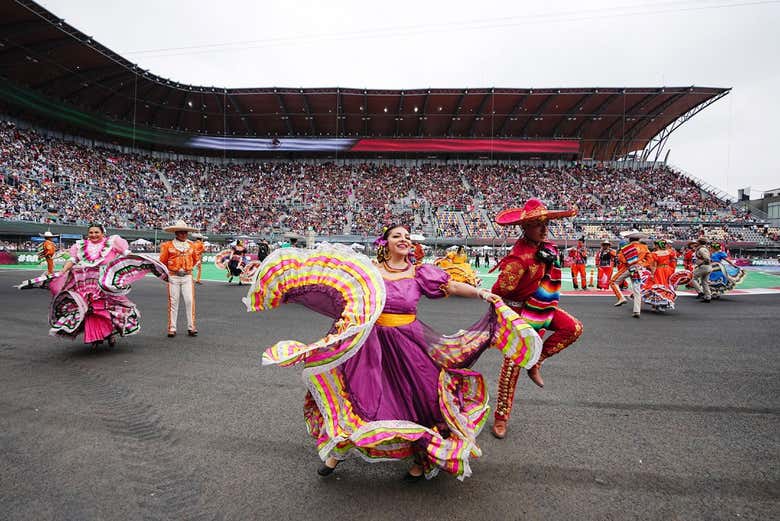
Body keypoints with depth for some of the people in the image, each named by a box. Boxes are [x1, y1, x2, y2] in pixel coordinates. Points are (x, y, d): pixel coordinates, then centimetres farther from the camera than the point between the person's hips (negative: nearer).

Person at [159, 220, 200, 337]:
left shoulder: (191, 245, 7)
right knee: (173, 302, 3)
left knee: (190, 301, -2)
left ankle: (191, 327, 4)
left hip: (187, 276, 2)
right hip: (173, 277, -2)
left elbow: (195, 259, 21)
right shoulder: (168, 245, -2)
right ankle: (172, 328, 9)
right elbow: (163, 261, 7)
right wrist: (171, 270, 15)